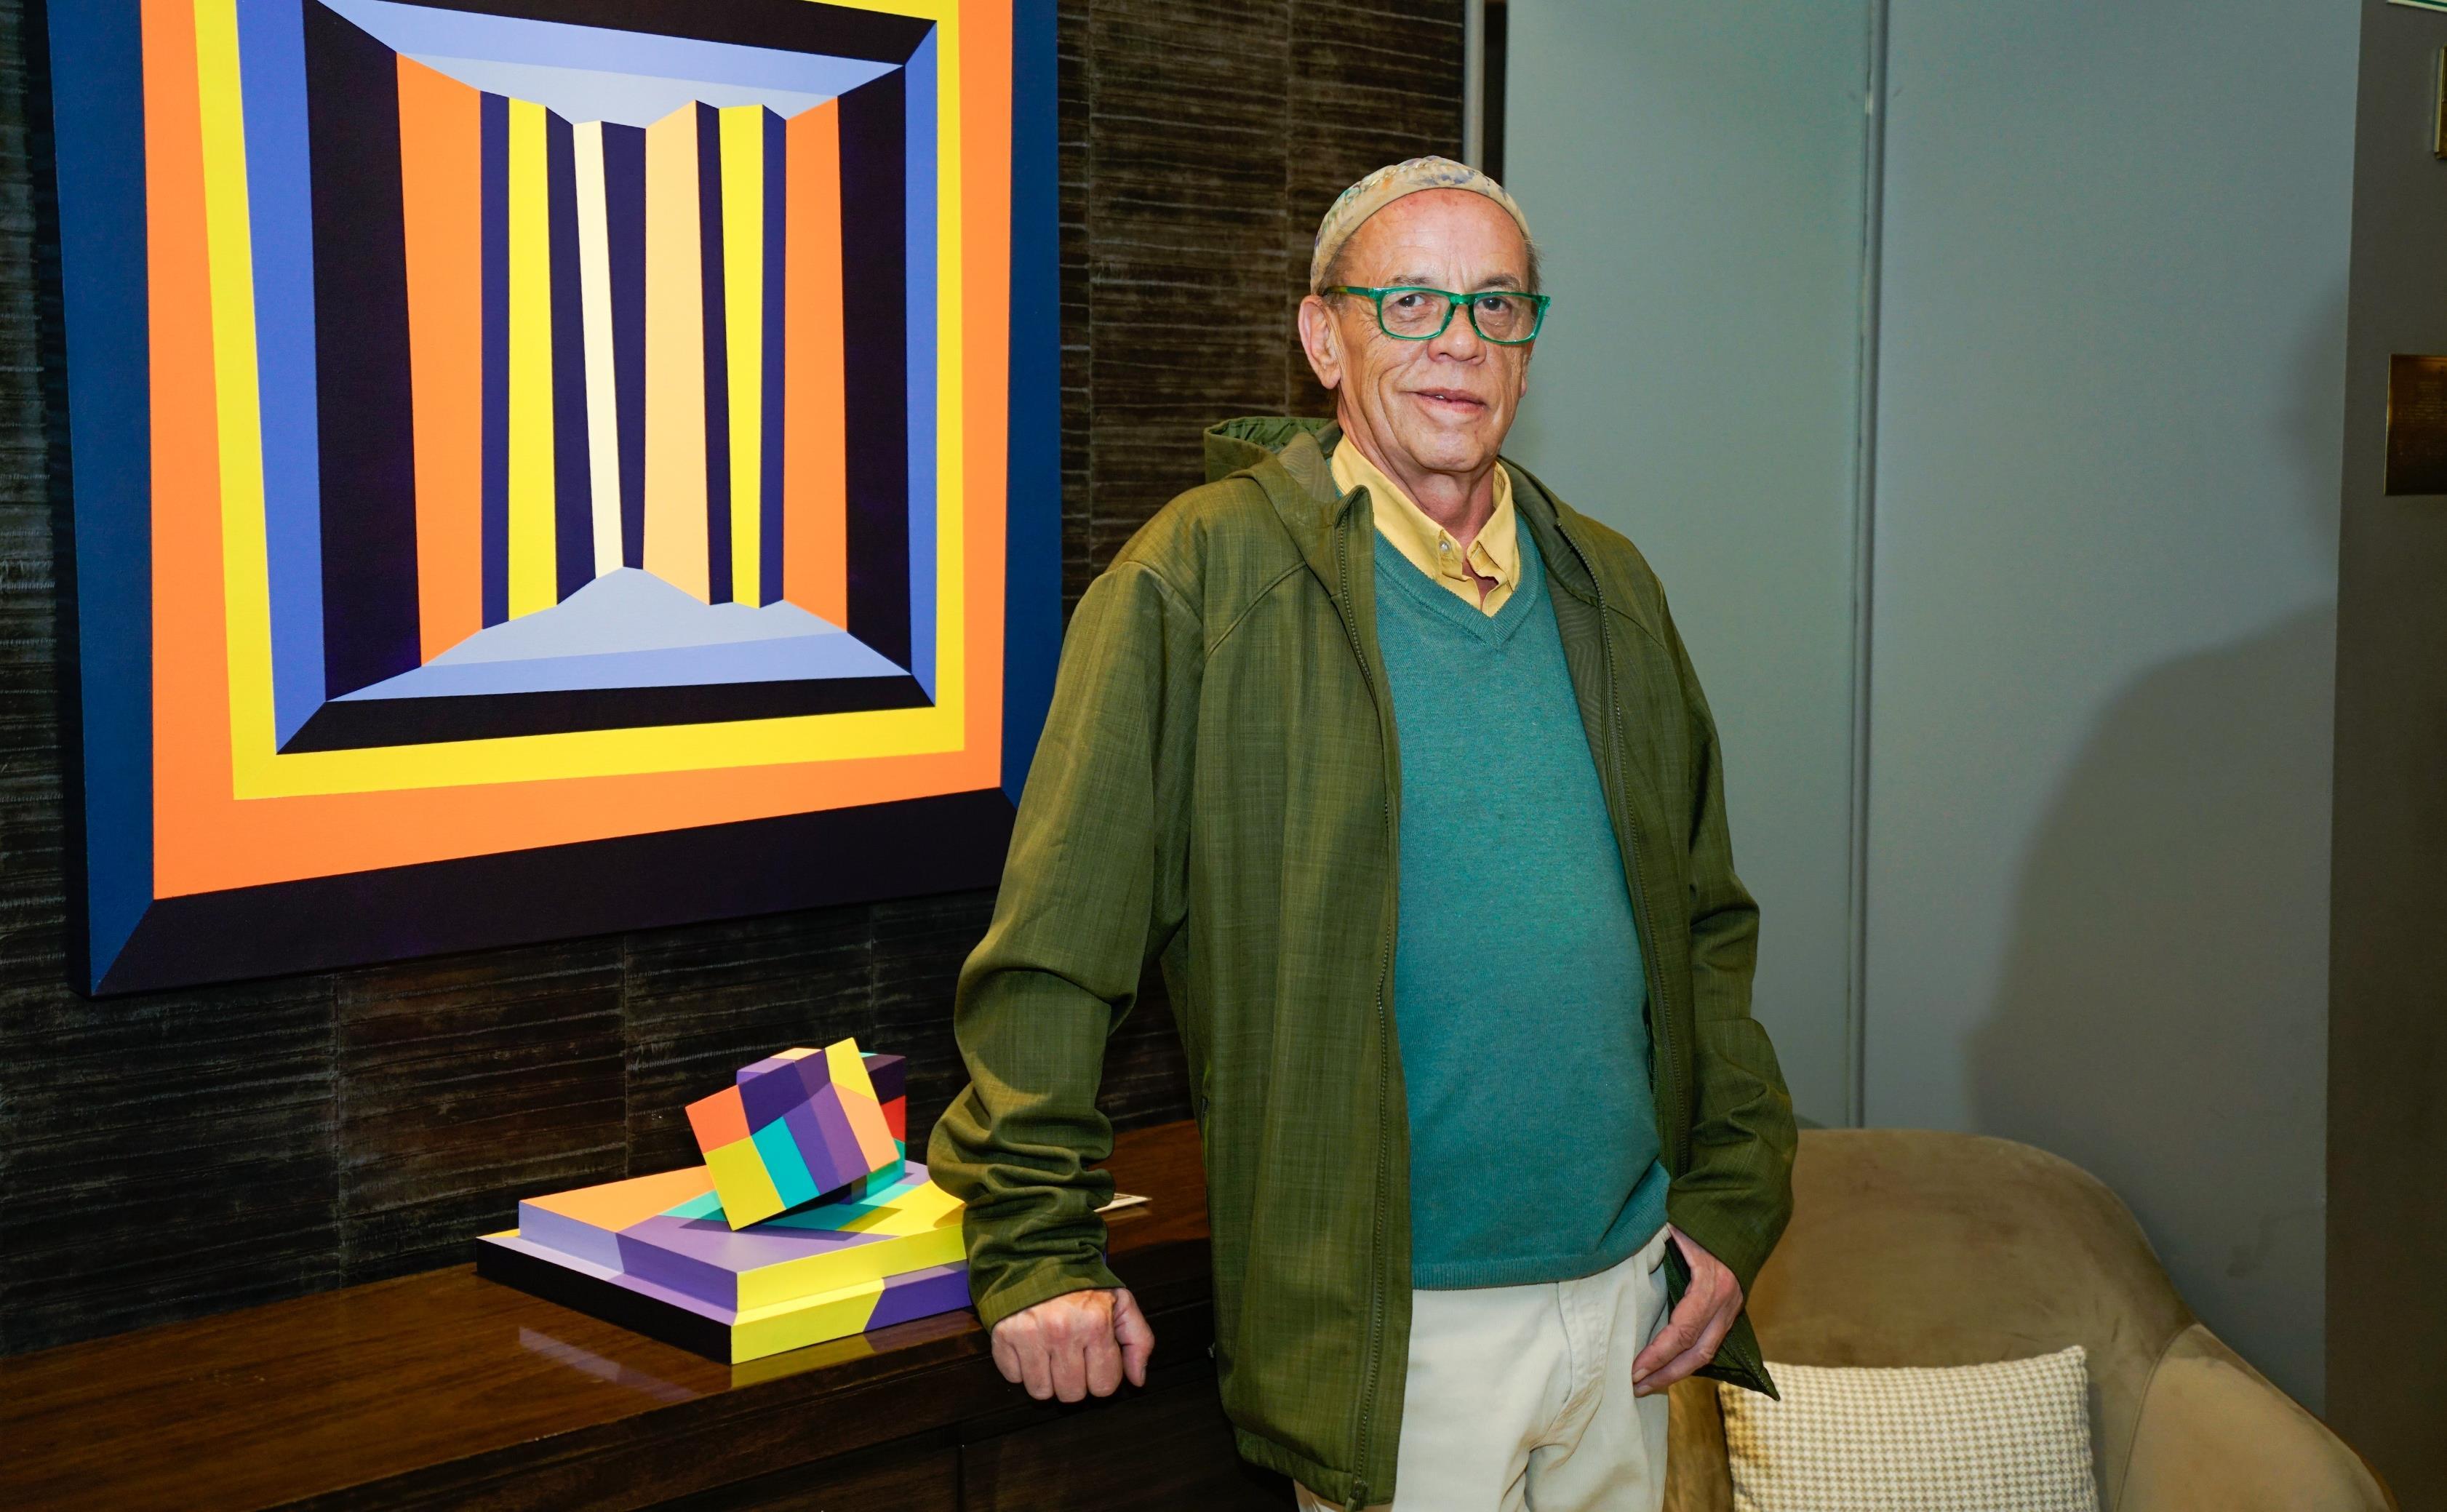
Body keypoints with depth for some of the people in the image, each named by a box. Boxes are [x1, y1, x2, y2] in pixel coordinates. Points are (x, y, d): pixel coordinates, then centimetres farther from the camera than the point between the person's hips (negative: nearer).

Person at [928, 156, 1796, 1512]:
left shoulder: (1608, 587, 9)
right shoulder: (1204, 576, -9)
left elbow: (1707, 925, 14)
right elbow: (1053, 949, -11)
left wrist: (1734, 1198, 7)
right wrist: (1036, 1249, -13)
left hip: (1633, 1286, 6)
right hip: (1394, 1326, -5)